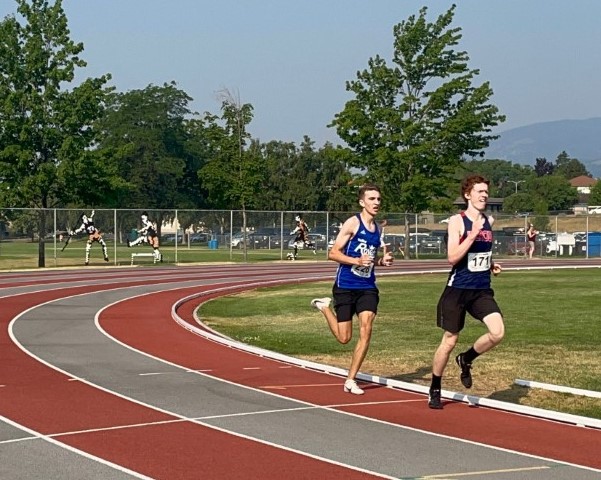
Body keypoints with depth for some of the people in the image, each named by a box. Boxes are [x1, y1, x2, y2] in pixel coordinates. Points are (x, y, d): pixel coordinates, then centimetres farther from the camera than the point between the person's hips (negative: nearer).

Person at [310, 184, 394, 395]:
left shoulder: (376, 228, 11)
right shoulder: (353, 223, -10)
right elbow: (333, 253, -12)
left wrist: (381, 260, 4)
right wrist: (357, 261, -25)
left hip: (367, 288, 5)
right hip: (345, 287, -5)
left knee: (366, 330, -11)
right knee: (344, 337, 2)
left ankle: (351, 380, -1)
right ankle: (324, 306, 31)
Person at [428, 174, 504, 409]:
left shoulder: (489, 221, 9)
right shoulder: (457, 221, -9)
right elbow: (452, 257, -19)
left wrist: (491, 265, 8)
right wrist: (473, 233, -25)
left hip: (482, 290, 5)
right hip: (458, 289, -5)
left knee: (497, 332, -16)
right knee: (450, 340, 4)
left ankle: (466, 359, 14)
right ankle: (435, 390, 22)